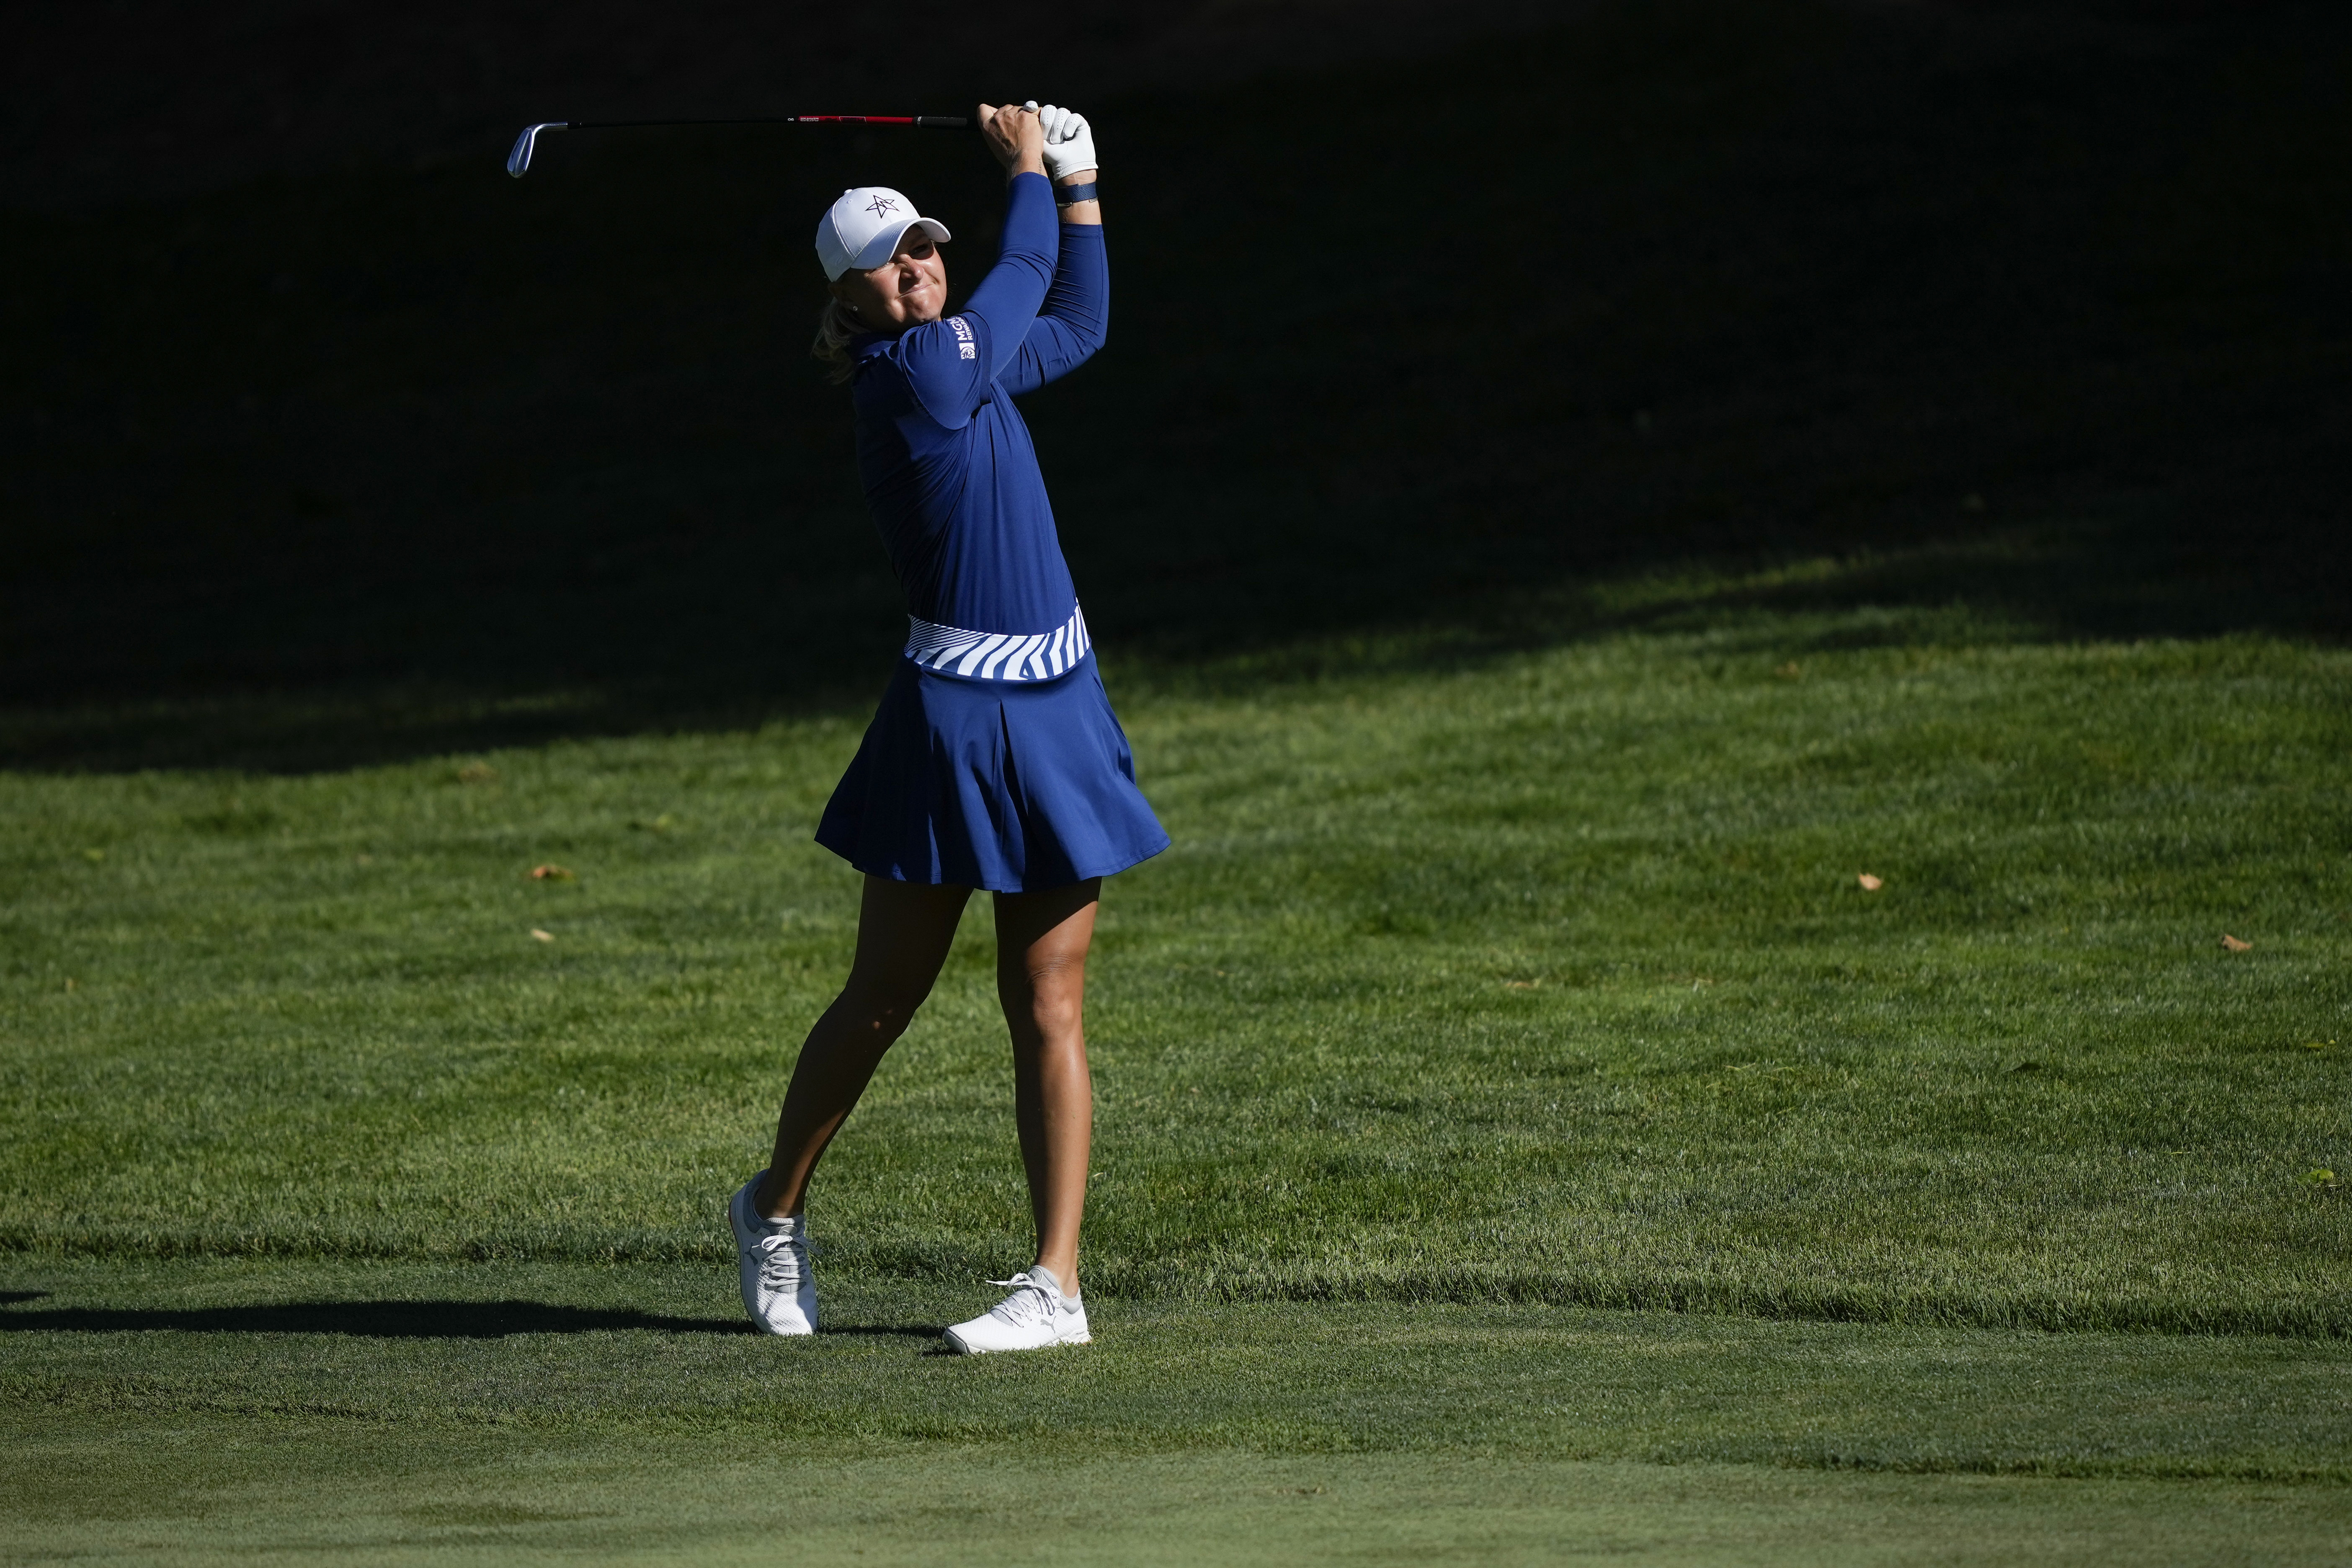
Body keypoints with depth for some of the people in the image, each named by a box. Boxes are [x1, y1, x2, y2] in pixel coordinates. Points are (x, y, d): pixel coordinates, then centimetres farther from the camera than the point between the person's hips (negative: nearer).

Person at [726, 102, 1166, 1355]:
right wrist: (1028, 169, 15)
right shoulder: (909, 372, -14)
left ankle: (1057, 1286, 1)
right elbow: (1031, 269, -1)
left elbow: (1078, 323, 29)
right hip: (953, 721, -7)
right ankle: (776, 1208, 27)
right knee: (883, 1001, 5)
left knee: (1048, 1014, 2)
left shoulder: (963, 363, 11)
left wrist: (1078, 180, 26)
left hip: (1055, 719, 7)